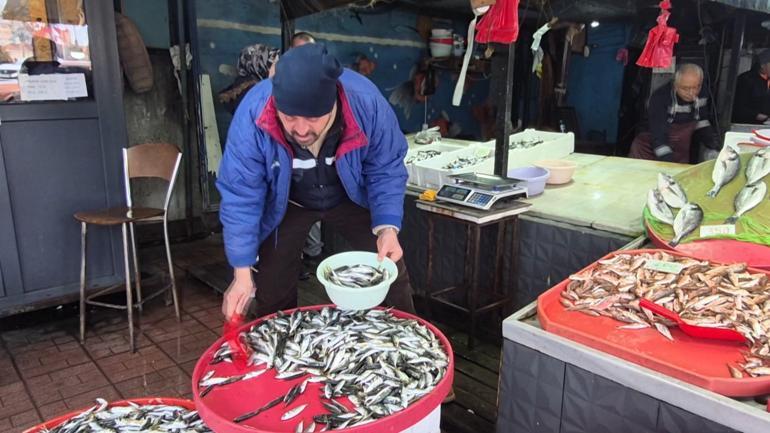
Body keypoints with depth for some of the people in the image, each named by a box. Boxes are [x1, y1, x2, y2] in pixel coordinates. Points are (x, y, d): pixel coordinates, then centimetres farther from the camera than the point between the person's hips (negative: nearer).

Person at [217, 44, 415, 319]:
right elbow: (240, 196, -25)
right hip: (286, 205, 0)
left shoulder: (367, 102, -33)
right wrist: (242, 273, -24)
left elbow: (385, 171, -18)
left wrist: (387, 227, -31)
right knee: (272, 292, 5)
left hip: (352, 199, 1)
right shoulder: (252, 114, -33)